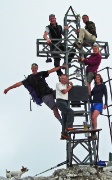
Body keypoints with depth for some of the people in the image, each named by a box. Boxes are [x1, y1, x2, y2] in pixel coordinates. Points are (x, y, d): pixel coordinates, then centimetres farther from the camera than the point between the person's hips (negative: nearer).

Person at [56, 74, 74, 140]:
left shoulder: (66, 85, 20)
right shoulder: (58, 84, -3)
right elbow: (64, 91, -12)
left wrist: (70, 84, 8)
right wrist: (70, 87, 1)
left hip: (66, 102, 8)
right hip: (60, 101, -8)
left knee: (65, 119, 8)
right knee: (71, 112, -24)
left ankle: (64, 134, 11)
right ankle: (69, 127, -22)